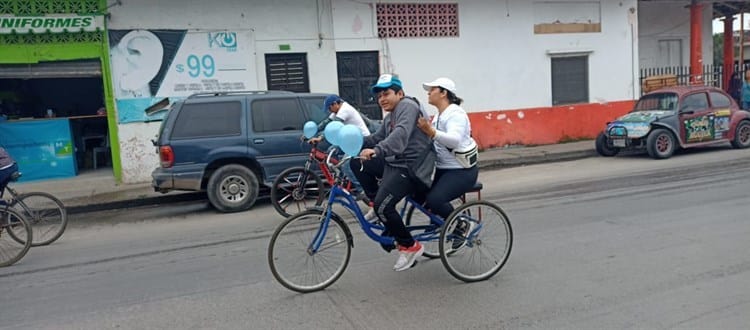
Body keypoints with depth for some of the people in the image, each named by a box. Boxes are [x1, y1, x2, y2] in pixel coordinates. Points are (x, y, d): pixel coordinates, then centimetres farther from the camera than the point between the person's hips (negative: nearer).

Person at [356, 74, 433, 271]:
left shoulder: (408, 106, -12)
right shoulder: (389, 117, 20)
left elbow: (401, 134, -30)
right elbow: (377, 139, 14)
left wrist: (376, 151, -45)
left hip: (409, 167, -10)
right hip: (393, 163, 10)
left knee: (383, 206, -19)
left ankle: (410, 246, -1)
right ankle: (378, 206, 12)